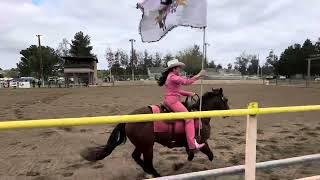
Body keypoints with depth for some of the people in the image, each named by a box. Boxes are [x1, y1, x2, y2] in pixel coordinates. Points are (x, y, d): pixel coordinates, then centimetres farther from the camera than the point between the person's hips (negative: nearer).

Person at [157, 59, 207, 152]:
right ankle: (192, 145, -18)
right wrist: (199, 75, -12)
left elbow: (177, 90, 21)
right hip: (173, 100, -11)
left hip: (170, 100, 11)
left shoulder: (171, 77, 21)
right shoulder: (173, 77, -10)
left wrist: (189, 93, 13)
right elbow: (187, 82, -19)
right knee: (189, 118, -14)